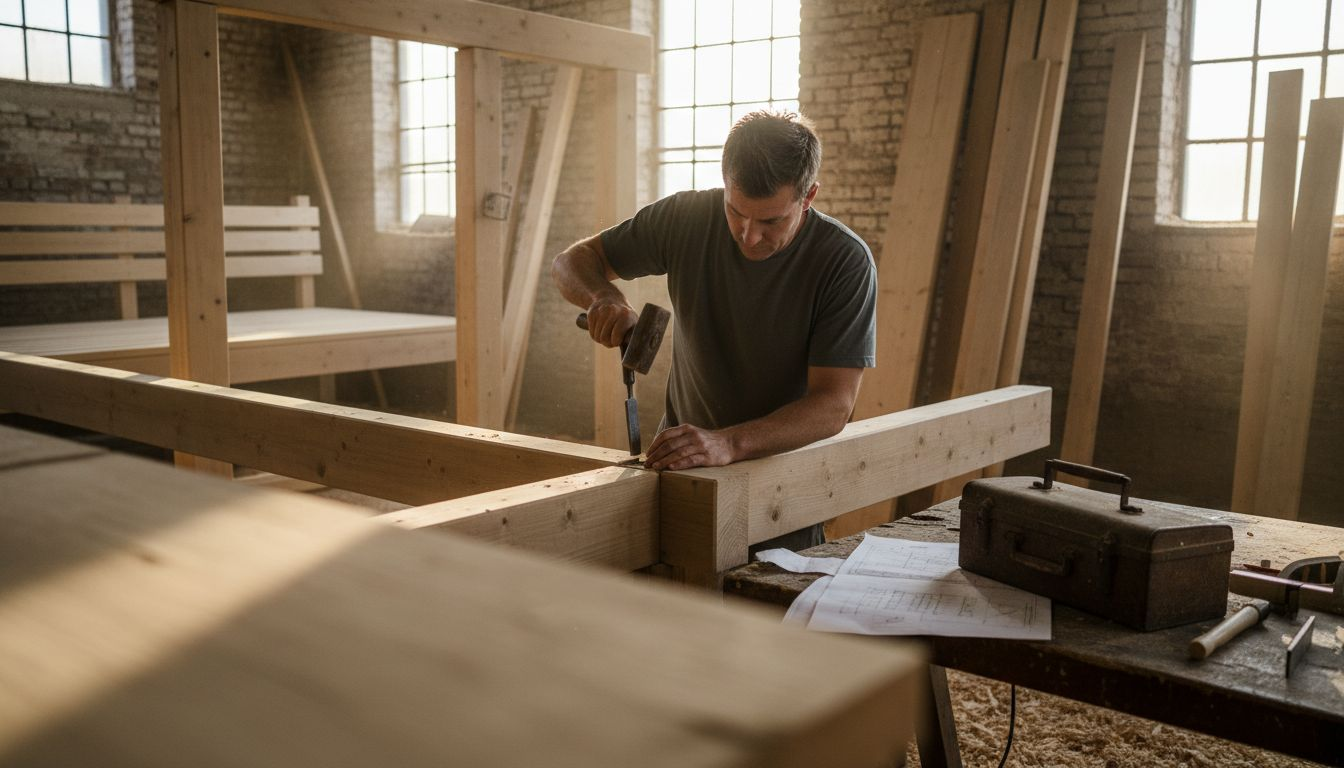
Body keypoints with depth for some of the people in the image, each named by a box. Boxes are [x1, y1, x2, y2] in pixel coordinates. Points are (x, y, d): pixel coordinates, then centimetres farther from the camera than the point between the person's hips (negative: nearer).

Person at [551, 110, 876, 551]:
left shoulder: (846, 262, -15)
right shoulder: (686, 218, -7)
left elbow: (833, 405, -20)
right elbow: (572, 262, 5)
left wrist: (729, 444, -35)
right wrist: (605, 297, -19)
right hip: (681, 464, 1)